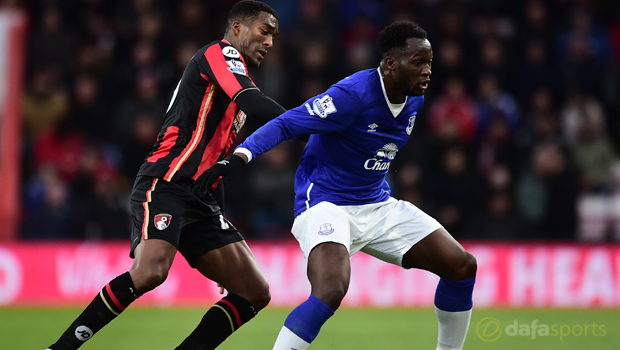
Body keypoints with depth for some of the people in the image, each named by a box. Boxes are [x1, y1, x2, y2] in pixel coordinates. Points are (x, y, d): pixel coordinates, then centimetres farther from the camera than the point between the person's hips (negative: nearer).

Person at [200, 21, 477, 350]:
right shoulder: (353, 95, -22)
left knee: (462, 267, 1)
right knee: (330, 291, -35)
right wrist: (241, 155, -38)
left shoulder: (413, 99, 3)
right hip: (327, 204, -8)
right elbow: (285, 124, -24)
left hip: (377, 205, 8)